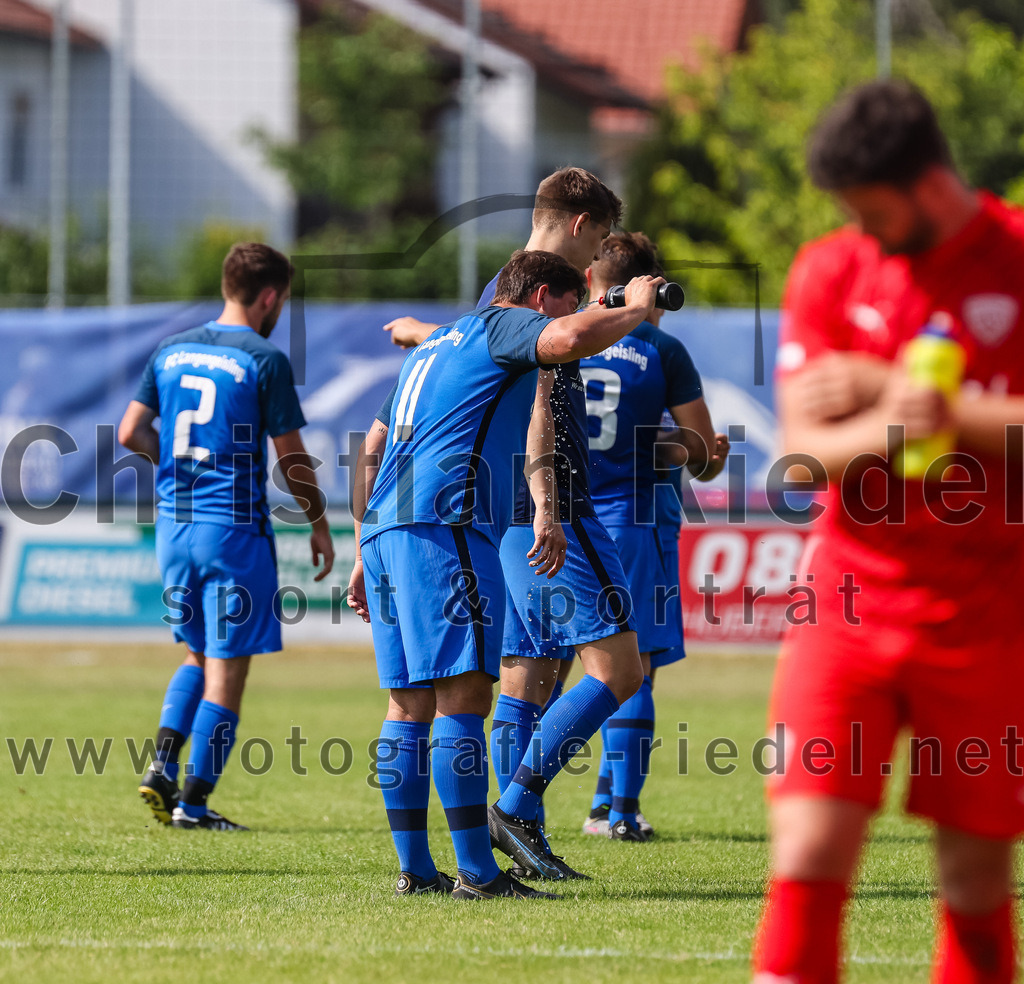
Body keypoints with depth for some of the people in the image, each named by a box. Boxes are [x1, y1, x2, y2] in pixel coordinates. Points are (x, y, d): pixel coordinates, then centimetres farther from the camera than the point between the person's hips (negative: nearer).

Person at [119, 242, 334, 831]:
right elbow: (292, 458, -7)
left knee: (199, 654, 22)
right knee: (227, 667, 1)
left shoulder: (171, 352, 8)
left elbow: (131, 433, 8)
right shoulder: (265, 361, -9)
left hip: (174, 523, 6)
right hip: (235, 526, -6)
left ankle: (163, 767, 5)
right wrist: (320, 526, 5)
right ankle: (193, 802, 0)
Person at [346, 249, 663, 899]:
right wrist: (635, 310, -1)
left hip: (386, 529, 10)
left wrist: (365, 556, 31)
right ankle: (476, 873, -16)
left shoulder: (436, 346, 30)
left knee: (410, 704, 9)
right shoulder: (501, 326, 4)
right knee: (463, 695, -12)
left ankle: (415, 868, 9)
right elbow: (570, 340, -19)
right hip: (444, 527, -10)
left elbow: (372, 452, 30)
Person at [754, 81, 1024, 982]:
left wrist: (890, 390, -13)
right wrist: (883, 429, -24)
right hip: (852, 597, 2)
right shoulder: (831, 272, 5)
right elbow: (805, 448, -2)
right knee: (808, 853, -10)